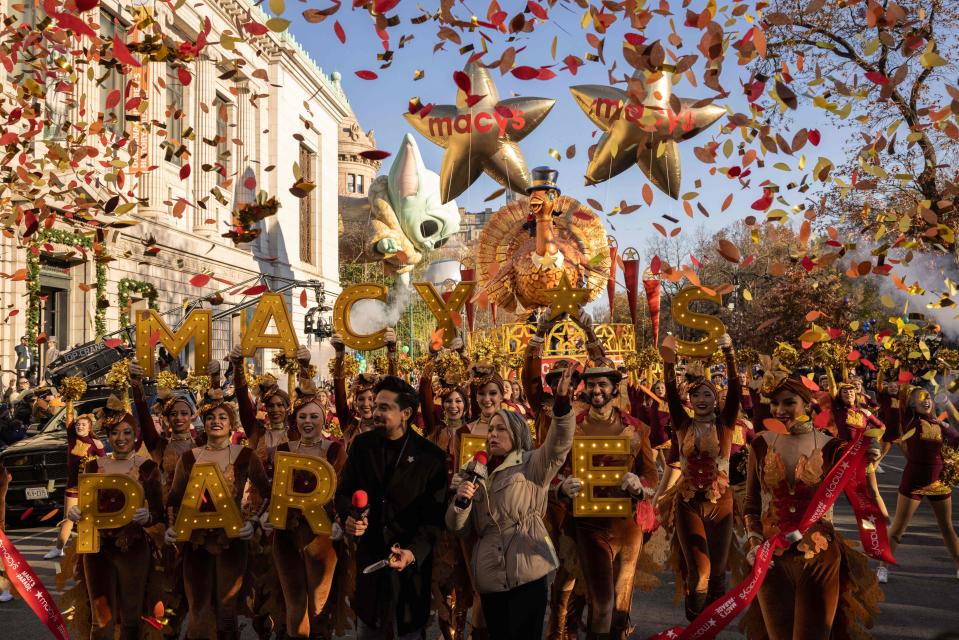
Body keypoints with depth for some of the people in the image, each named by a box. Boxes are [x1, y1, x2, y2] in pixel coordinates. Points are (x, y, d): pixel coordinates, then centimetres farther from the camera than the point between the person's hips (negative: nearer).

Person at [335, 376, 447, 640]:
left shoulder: (432, 456, -11)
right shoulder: (362, 444, 0)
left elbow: (435, 515, -10)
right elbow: (343, 491, 8)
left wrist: (414, 552, -24)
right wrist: (349, 516, -14)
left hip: (412, 559, -3)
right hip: (368, 552, 3)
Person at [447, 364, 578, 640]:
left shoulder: (532, 465, 4)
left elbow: (559, 444, -17)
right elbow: (457, 525, 12)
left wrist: (561, 403, -33)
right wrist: (461, 500, -10)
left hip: (527, 575, -4)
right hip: (490, 577, 5)